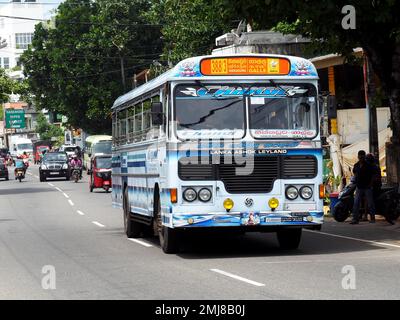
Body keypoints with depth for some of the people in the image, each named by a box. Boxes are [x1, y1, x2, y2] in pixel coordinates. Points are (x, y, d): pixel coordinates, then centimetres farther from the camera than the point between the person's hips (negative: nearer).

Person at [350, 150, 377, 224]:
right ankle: (355, 219, -3)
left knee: (370, 204, 3)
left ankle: (372, 218, 13)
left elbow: (373, 174, -2)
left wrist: (371, 184, -10)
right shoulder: (356, 165, 7)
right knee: (356, 204, -4)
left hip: (367, 187, -4)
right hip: (359, 187, 4)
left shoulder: (369, 165, -6)